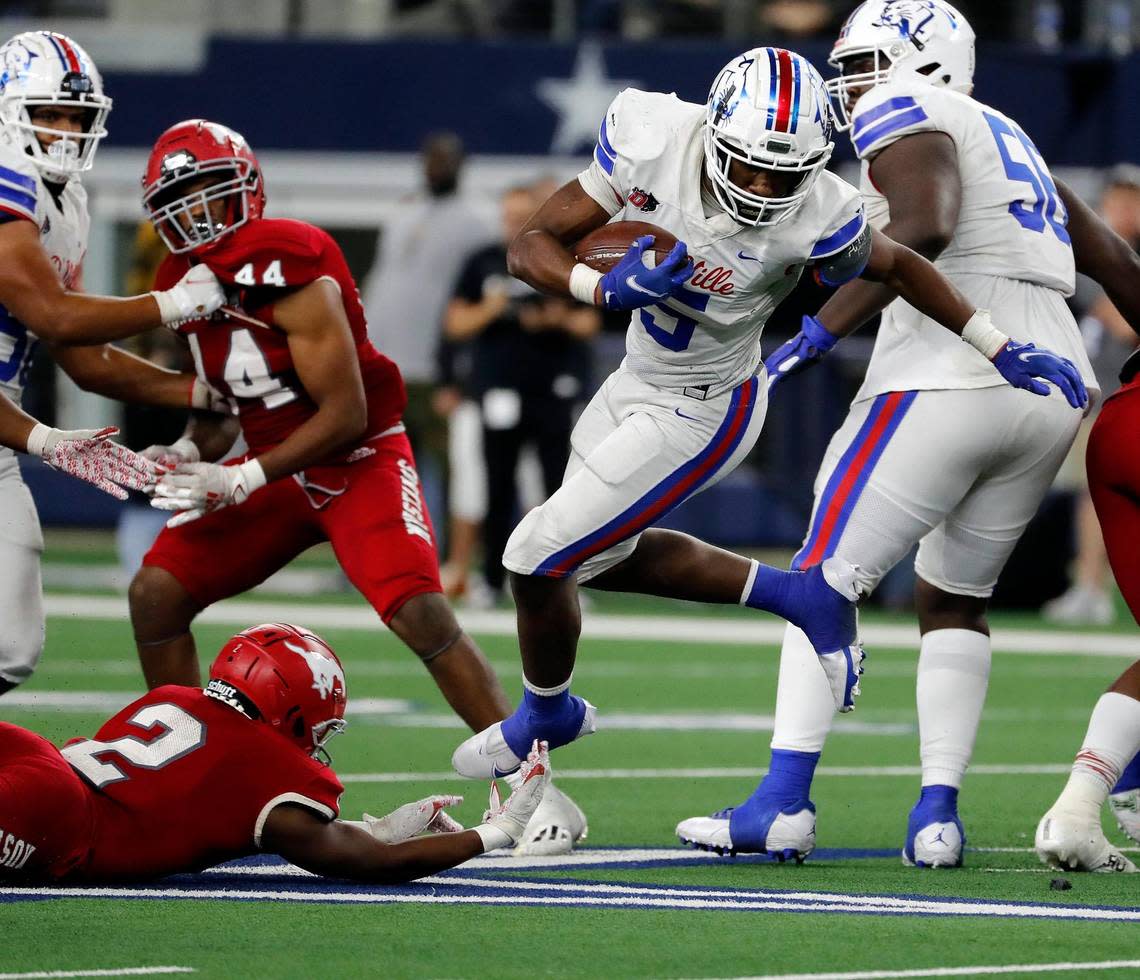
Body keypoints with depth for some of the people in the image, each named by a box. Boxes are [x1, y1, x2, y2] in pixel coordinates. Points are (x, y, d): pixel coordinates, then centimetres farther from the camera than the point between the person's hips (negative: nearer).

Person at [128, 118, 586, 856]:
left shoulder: (286, 272, -24)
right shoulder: (185, 284, 2)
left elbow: (345, 415, -23)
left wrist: (241, 480, -24)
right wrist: (189, 455, -8)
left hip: (362, 462, -8)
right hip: (281, 472, 8)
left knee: (420, 613, -24)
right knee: (156, 592, -2)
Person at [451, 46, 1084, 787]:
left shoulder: (818, 218, -30)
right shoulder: (650, 135, -23)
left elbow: (897, 267, -8)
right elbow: (531, 246, -17)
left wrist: (1002, 348, -7)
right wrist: (604, 289, -37)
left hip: (701, 413, -6)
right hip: (638, 380, 6)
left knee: (540, 559, -3)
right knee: (603, 556, 23)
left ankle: (543, 717, 27)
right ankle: (802, 596, 31)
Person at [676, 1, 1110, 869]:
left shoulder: (907, 115, 0)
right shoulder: (1006, 139, 25)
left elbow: (924, 227, -19)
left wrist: (825, 328, -19)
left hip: (949, 385, -8)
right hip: (1053, 391, 8)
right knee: (955, 600, 20)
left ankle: (784, 804, -8)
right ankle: (939, 812, 8)